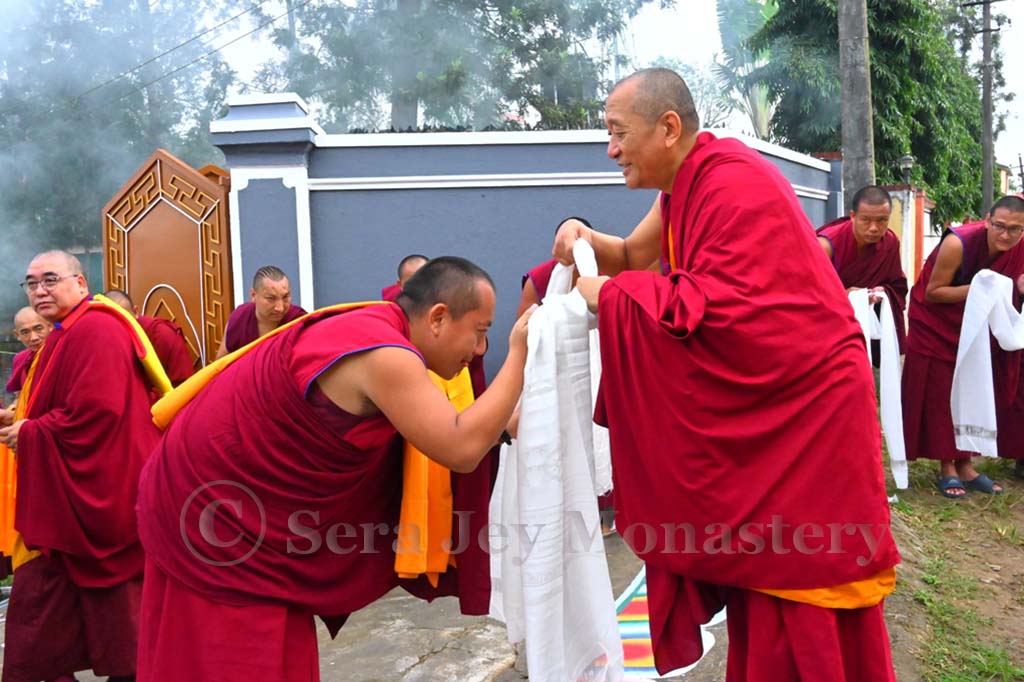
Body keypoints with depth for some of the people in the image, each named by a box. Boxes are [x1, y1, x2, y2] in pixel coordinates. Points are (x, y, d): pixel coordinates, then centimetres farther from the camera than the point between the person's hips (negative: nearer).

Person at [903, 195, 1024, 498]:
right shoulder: (958, 243, -27)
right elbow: (932, 293, -20)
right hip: (936, 323, -5)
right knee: (940, 395, -4)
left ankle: (965, 465, 17)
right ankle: (946, 468, 5)